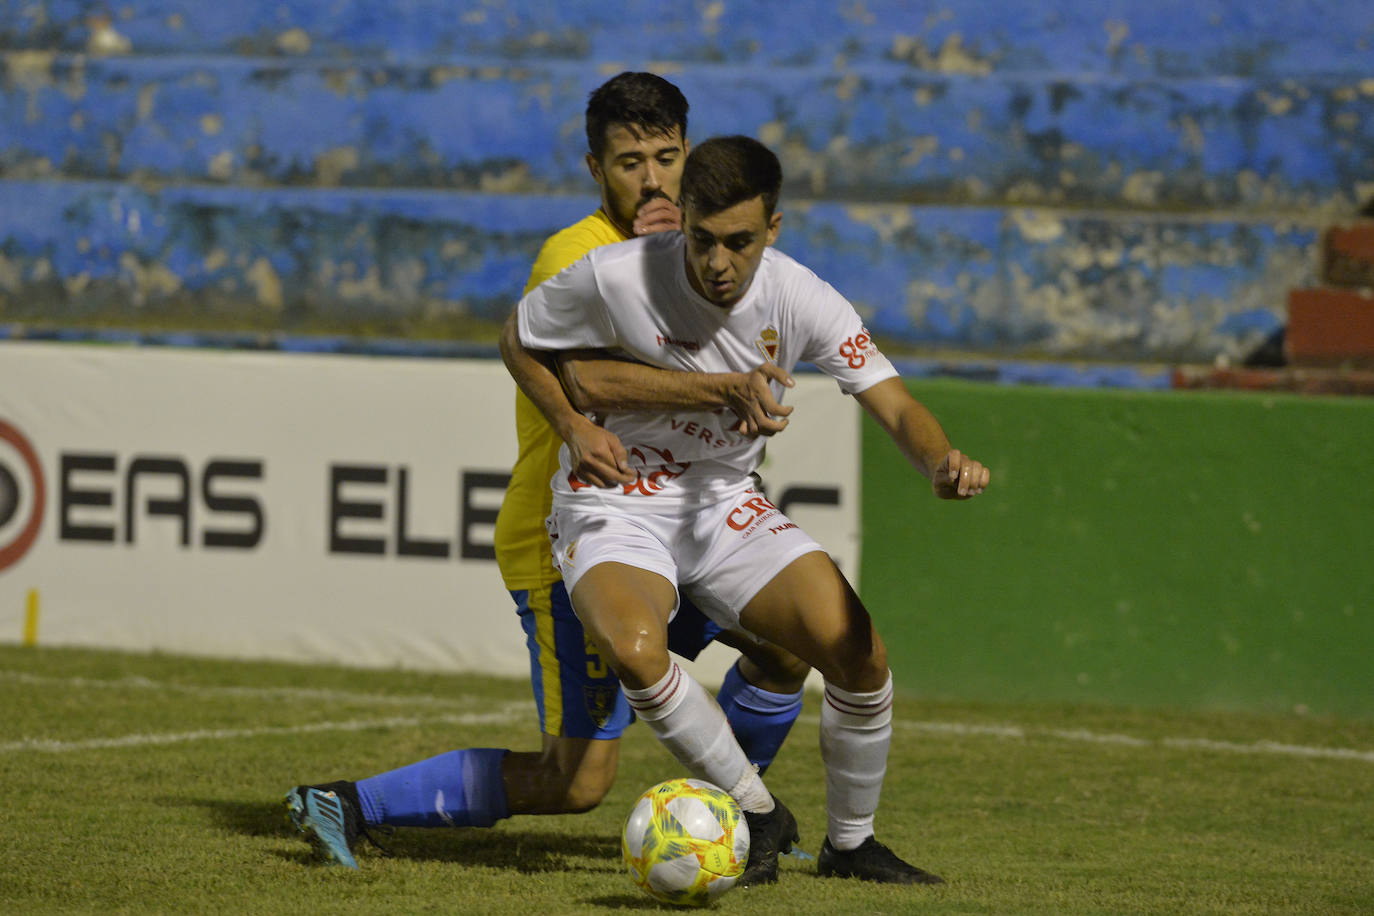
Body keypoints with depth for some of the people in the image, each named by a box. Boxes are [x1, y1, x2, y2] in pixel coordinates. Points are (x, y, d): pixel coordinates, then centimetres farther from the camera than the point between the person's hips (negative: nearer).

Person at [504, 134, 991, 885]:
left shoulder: (802, 301, -13)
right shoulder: (612, 278, -19)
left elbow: (895, 407, -16)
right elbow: (519, 340, 0)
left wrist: (942, 462, -38)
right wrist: (578, 421, -14)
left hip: (725, 504, 3)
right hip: (614, 506, -3)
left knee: (858, 649, -17)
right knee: (634, 650, -36)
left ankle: (850, 841, 9)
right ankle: (756, 815, -11)